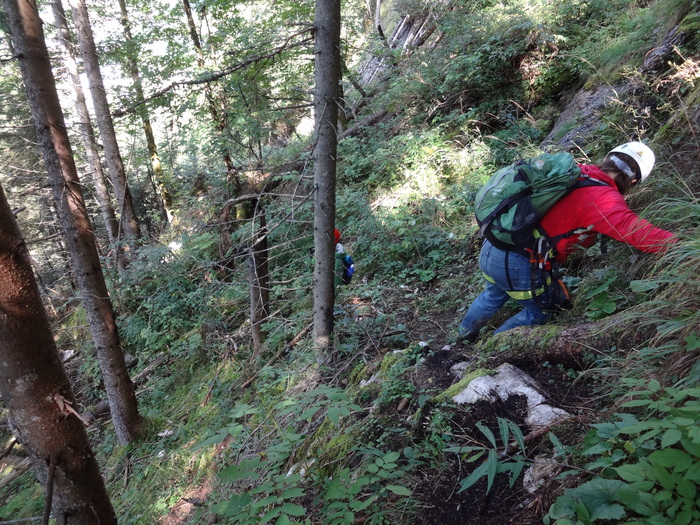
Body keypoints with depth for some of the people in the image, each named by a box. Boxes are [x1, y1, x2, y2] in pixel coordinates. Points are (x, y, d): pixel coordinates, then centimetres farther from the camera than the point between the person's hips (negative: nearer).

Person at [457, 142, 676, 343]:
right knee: (541, 311, 23)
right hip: (517, 264, -7)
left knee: (495, 294, 36)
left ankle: (465, 334, 59)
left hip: (490, 249, 7)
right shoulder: (603, 197, -14)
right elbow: (634, 229, -28)